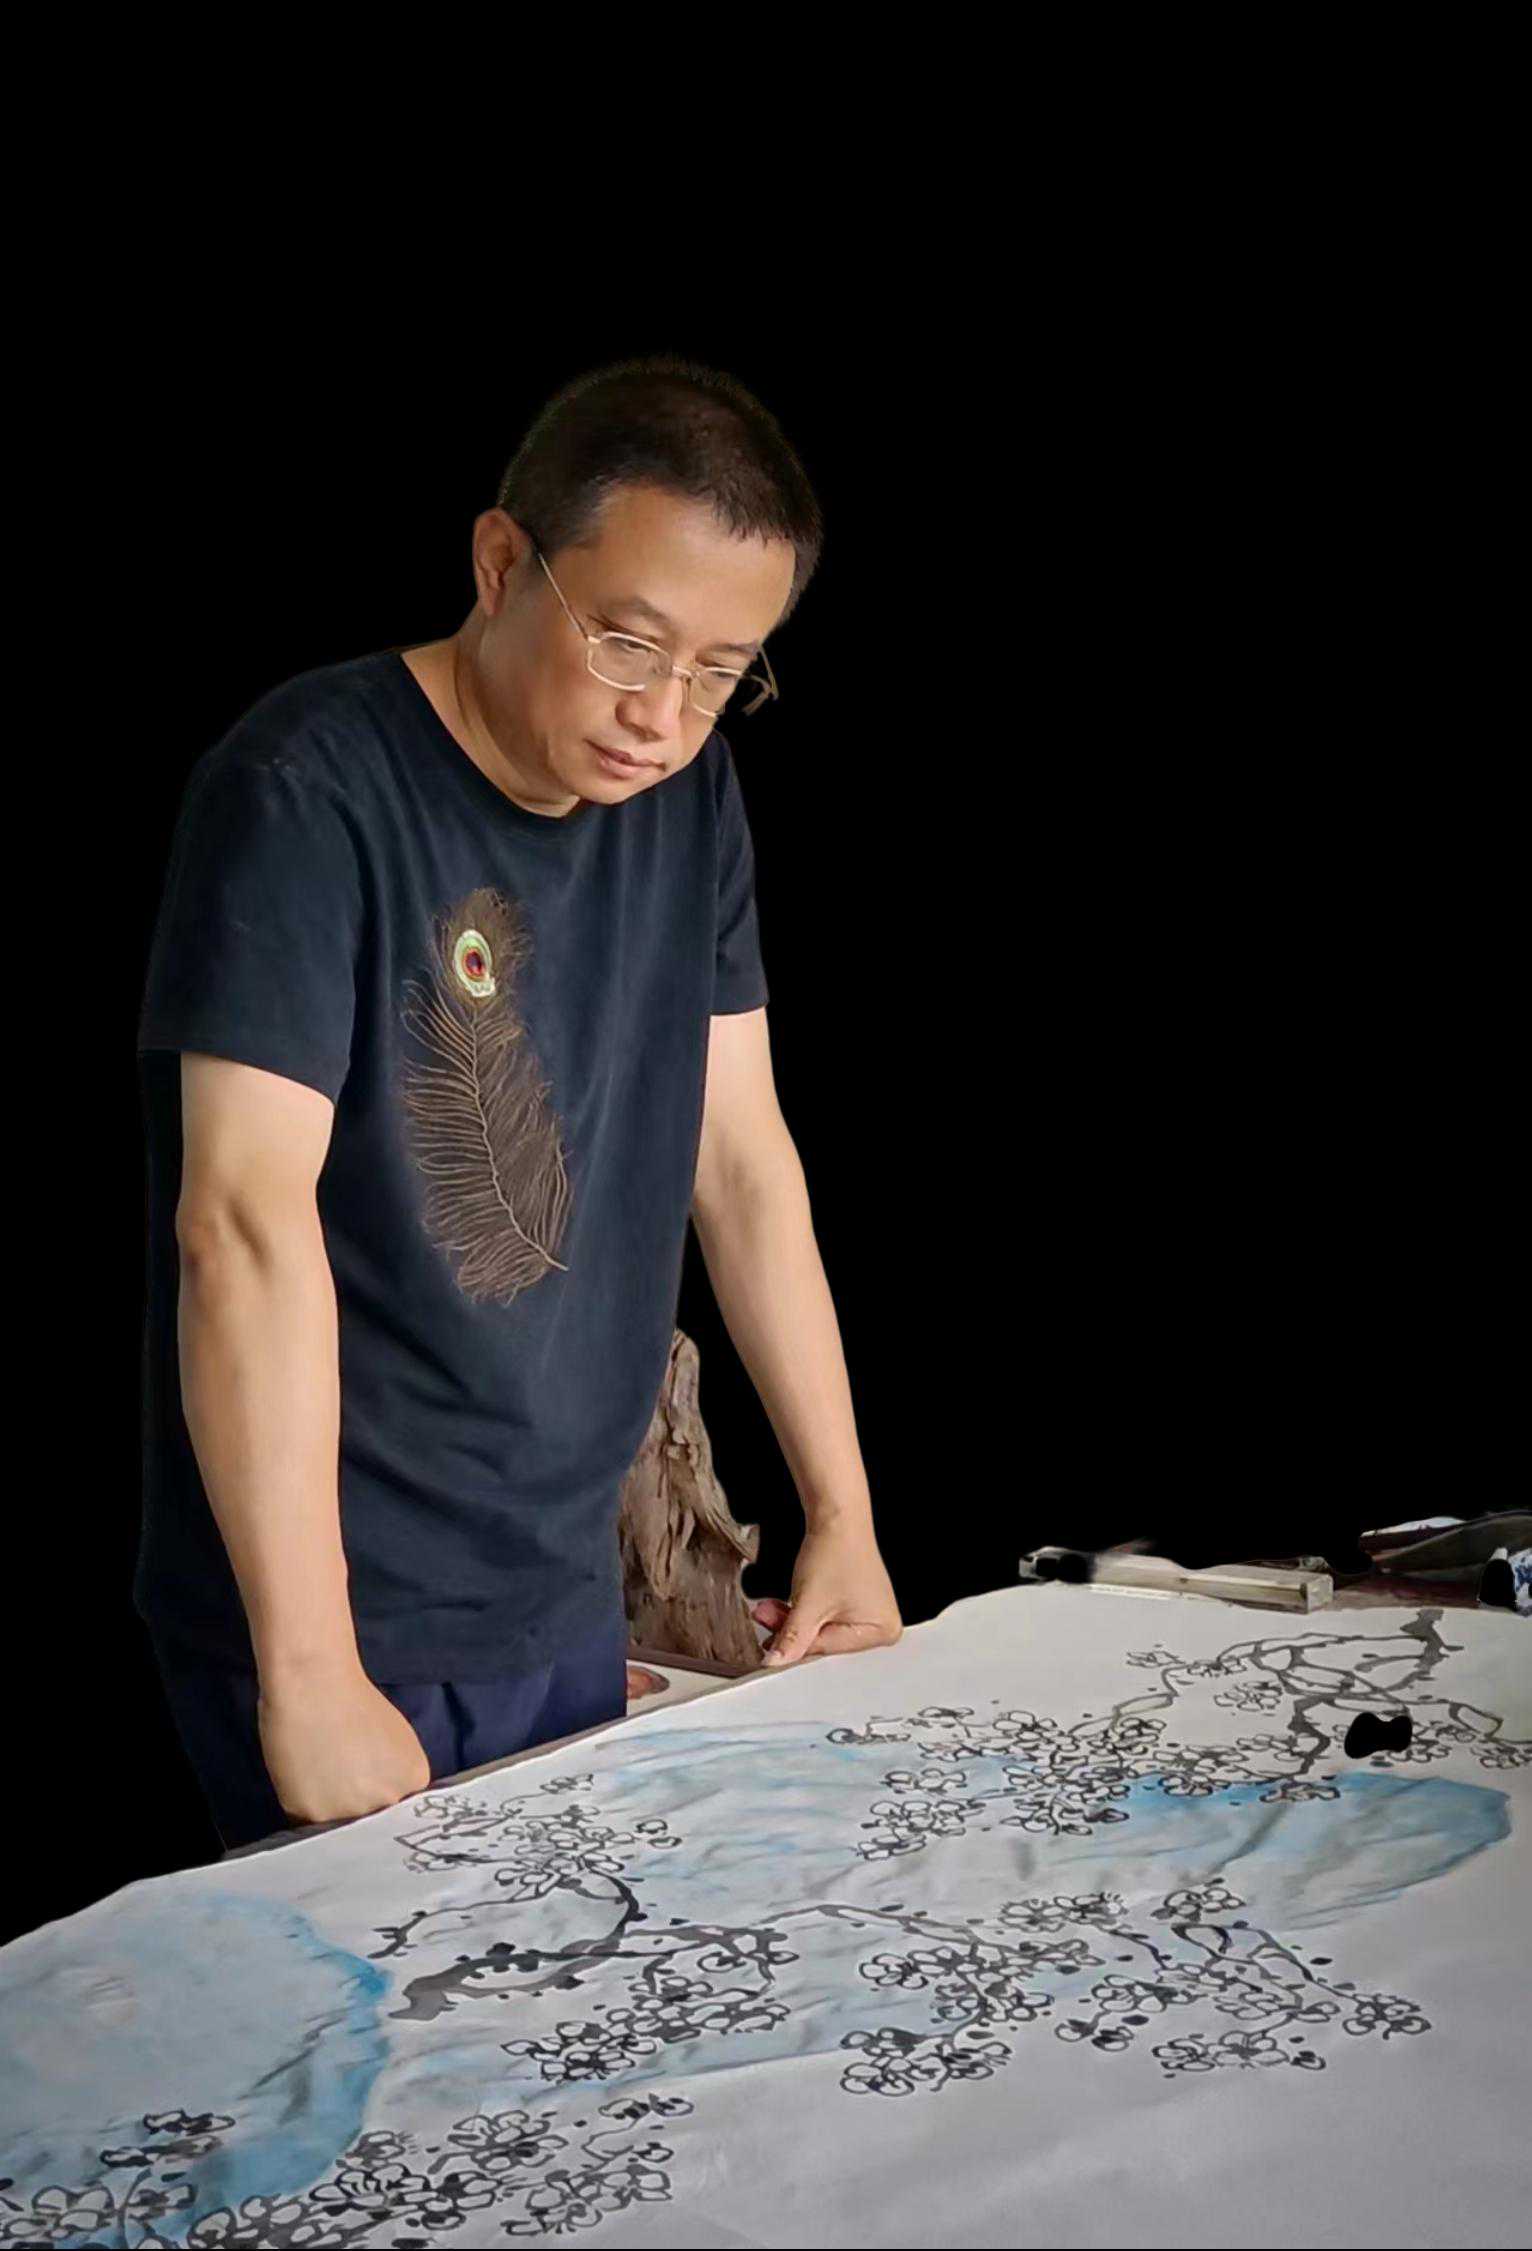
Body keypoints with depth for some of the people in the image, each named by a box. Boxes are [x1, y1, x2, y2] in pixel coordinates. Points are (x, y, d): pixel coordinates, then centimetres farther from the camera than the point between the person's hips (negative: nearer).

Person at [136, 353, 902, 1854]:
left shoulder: (689, 796, 4)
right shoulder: (312, 789, -18)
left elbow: (740, 1157, 9)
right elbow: (245, 1219, -24)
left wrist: (846, 1515, 8)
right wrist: (310, 1678, -25)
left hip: (567, 1596, 7)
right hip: (344, 1616, -6)